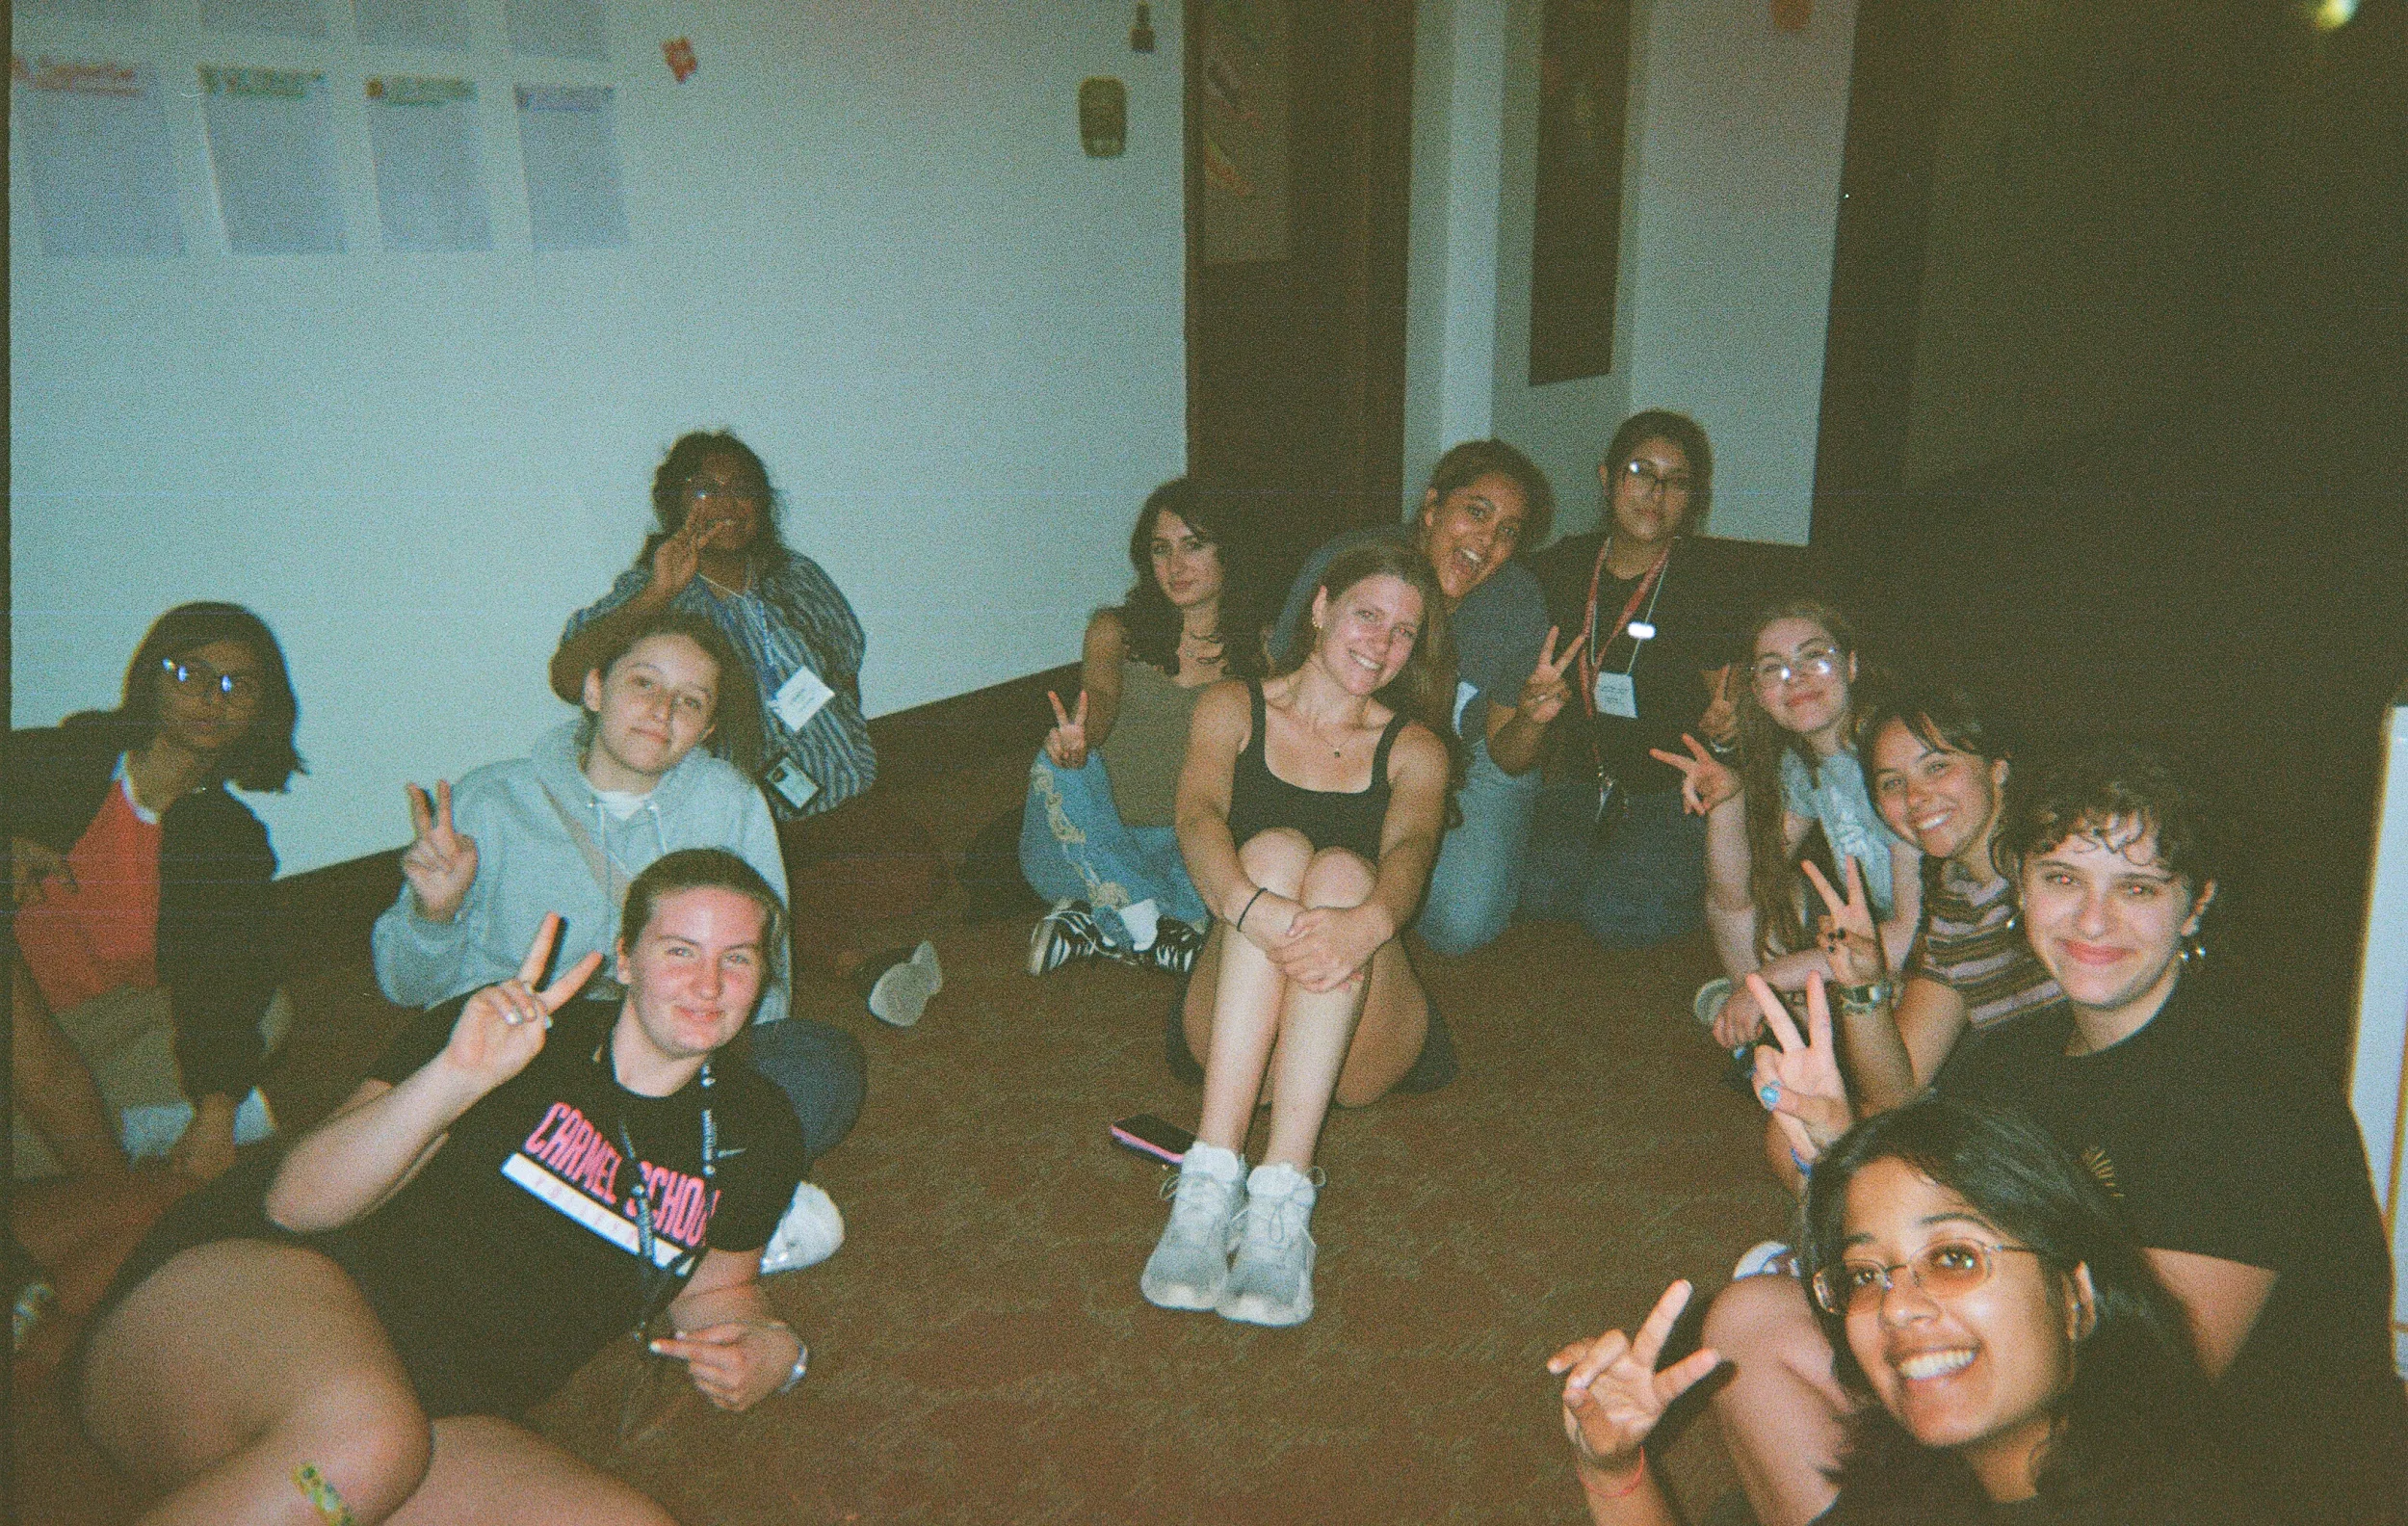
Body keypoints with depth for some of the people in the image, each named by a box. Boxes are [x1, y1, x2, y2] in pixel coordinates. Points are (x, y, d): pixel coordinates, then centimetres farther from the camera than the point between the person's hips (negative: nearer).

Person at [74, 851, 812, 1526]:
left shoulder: (751, 1131, 11)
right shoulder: (511, 1031, 0)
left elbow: (713, 1289, 28)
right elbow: (296, 1202, -5)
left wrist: (768, 1345, 4)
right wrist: (457, 1078, -20)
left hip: (451, 1420, 4)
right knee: (360, 1435, -42)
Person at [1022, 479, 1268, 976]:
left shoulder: (1257, 646, 11)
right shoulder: (1116, 630, 4)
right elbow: (1100, 695, -18)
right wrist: (1076, 738, -43)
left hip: (1185, 850, 1)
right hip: (1091, 848, -1)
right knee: (1058, 763, -32)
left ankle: (1098, 925, -22)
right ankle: (1157, 933, -30)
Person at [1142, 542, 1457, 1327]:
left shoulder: (1414, 748, 13)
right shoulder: (1233, 709, 12)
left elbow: (1411, 848, -11)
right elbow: (1198, 816, -11)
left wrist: (1368, 920, -36)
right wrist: (1250, 906, -34)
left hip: (1357, 1046, 1)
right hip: (1228, 1025, 0)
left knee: (1341, 870, -28)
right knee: (1274, 849, -28)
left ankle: (1283, 1194, -41)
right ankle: (1211, 1177, -41)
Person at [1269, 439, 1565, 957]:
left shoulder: (1517, 604, -19)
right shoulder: (1338, 566, -23)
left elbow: (1505, 760, -9)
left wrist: (1530, 722, -33)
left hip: (1470, 764, 0)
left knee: (1462, 926, -20)